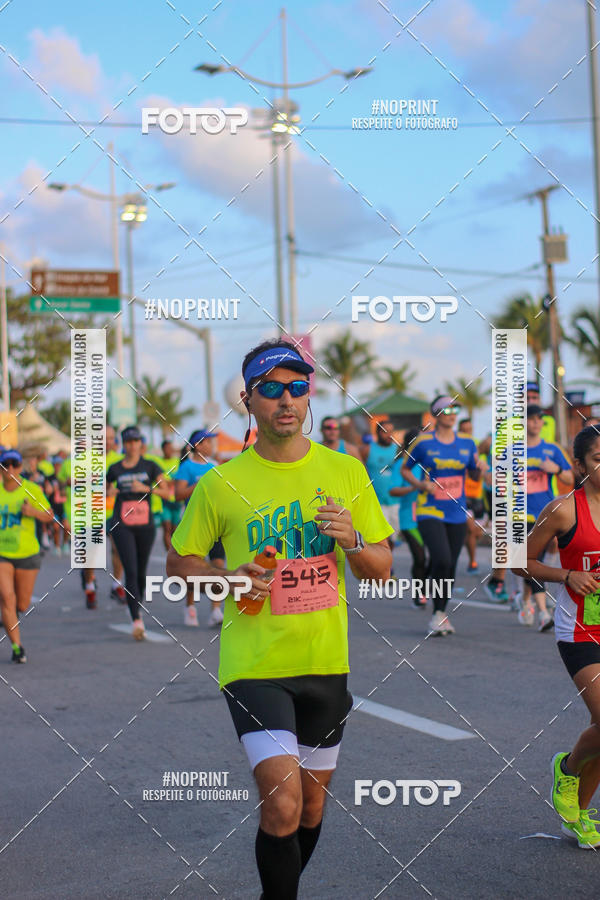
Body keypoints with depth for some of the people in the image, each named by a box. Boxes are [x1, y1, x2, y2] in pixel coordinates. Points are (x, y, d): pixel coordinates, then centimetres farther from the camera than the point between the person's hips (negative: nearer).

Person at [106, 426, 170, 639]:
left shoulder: (150, 466, 4)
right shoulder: (115, 469, 6)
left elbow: (166, 492, 1)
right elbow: (107, 488, 20)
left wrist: (146, 488, -15)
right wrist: (109, 491, -3)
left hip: (145, 525, 1)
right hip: (122, 525, -1)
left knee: (141, 571, 10)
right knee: (130, 571, -12)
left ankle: (137, 608, 34)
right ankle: (137, 621, -16)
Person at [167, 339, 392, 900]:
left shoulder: (346, 471, 2)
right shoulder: (220, 483, -4)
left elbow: (382, 570, 7)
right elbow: (178, 564, 6)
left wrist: (352, 541, -15)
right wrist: (230, 576, -14)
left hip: (326, 662, 4)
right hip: (254, 663, -3)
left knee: (311, 799, 15)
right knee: (282, 802, -17)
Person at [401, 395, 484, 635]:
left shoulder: (467, 443, 7)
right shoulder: (423, 443, -4)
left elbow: (474, 476, 16)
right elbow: (405, 469, 7)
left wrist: (479, 468, -7)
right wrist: (420, 484, -10)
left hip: (457, 513, 4)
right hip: (430, 512, -4)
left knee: (450, 566, 7)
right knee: (442, 560, -19)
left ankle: (441, 614, 22)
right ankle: (438, 614, -4)